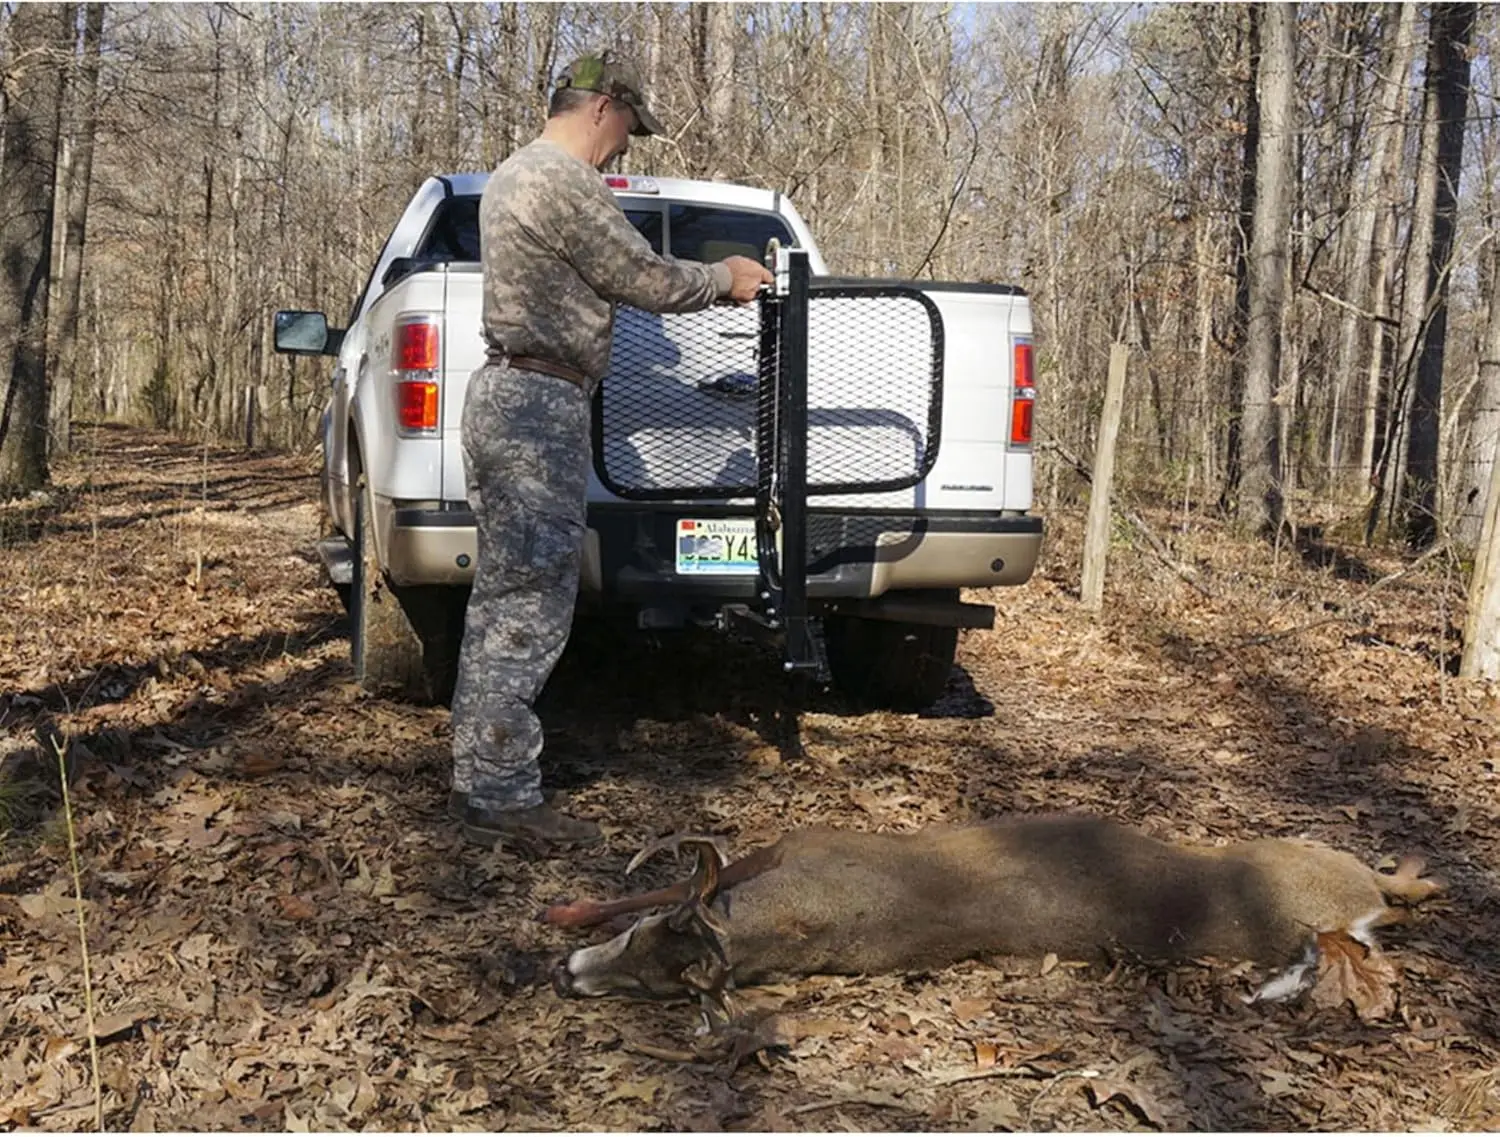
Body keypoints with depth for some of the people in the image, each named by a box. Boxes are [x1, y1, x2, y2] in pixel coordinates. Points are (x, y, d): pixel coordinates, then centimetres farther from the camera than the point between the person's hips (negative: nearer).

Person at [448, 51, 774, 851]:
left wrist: (709, 280, 27)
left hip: (506, 396, 11)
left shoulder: (515, 174, 21)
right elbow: (642, 280, -9)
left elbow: (610, 276, 27)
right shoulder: (563, 181, -13)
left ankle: (478, 779, 21)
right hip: (541, 408, -11)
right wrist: (725, 279, 9)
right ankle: (503, 797, -2)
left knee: (501, 600, 14)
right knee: (530, 609, -8)